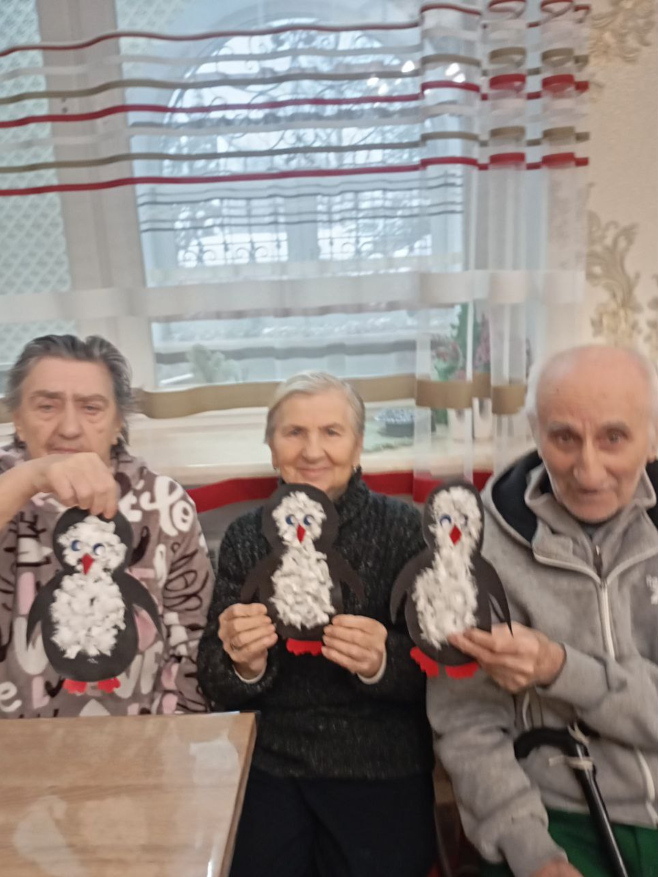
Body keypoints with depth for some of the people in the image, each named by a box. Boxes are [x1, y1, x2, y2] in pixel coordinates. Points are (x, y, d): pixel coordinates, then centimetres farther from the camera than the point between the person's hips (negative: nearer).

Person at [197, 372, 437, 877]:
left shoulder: (404, 528, -8)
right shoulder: (246, 538, -1)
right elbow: (214, 687, 0)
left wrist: (382, 663, -28)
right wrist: (242, 665, -23)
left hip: (381, 768, -1)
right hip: (268, 764, 2)